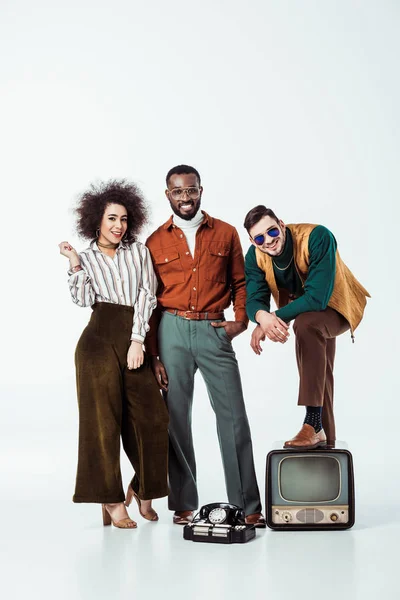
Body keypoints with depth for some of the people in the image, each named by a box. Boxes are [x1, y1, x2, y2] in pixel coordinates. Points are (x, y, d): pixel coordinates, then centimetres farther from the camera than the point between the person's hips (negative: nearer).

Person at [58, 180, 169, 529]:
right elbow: (83, 300, -1)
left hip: (134, 340, 2)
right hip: (99, 339, -1)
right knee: (104, 418, -4)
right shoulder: (86, 258, 13)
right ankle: (112, 501, 3)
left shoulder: (139, 251, 14)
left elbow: (146, 296, 4)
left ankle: (142, 489, 20)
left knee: (151, 417, -1)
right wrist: (75, 265, -8)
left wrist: (137, 340, -5)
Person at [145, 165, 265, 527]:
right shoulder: (156, 242, 6)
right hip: (172, 331, 0)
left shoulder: (225, 233, 8)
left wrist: (241, 320, -3)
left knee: (233, 415, -4)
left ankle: (247, 506, 3)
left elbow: (239, 282, 14)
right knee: (176, 418, 3)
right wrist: (152, 355, 1)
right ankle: (183, 504, 14)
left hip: (214, 331, 0)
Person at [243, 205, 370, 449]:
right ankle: (326, 436, 36)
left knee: (306, 323, -36)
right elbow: (254, 299, -22)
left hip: (338, 306, -7)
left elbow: (317, 298, -40)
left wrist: (274, 319, -39)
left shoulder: (318, 237, -35)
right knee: (319, 373, 16)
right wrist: (263, 317, -46)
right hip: (301, 310, 7)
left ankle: (314, 423, -36)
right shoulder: (255, 256, -16)